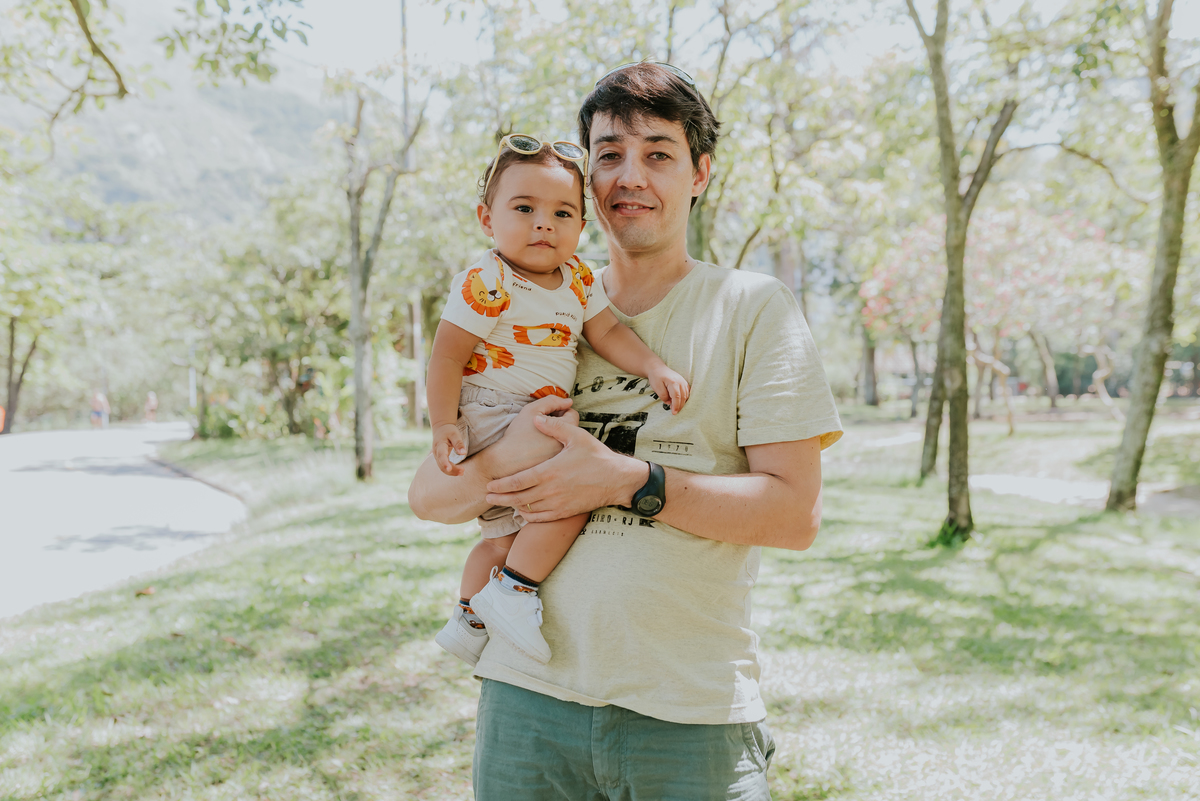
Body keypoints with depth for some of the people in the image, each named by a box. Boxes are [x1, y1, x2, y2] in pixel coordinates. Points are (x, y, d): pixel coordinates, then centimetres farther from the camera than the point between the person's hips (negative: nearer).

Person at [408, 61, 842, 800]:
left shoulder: (754, 308, 0)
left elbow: (796, 514, -9)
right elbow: (428, 495, 7)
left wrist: (625, 480, -18)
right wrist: (505, 461, -15)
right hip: (529, 692, 3)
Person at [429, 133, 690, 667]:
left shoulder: (579, 280, 4)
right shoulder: (486, 284, -18)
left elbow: (607, 332, 4)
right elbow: (446, 356, -17)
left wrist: (654, 368, -12)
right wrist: (444, 426, -23)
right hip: (491, 420, -9)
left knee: (505, 536, 20)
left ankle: (468, 620, 37)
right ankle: (510, 592, -12)